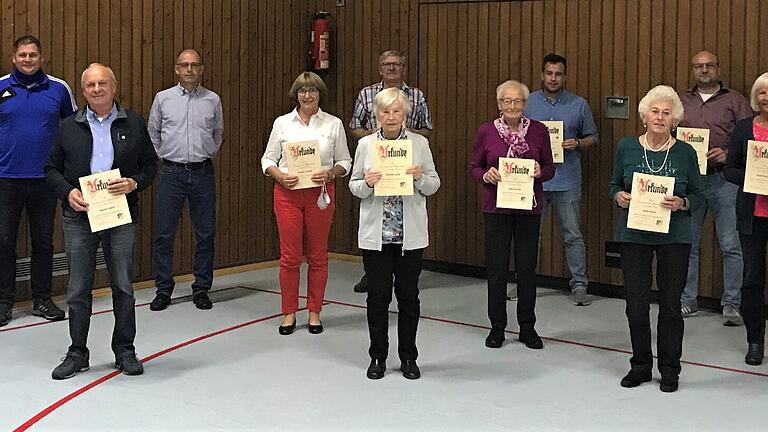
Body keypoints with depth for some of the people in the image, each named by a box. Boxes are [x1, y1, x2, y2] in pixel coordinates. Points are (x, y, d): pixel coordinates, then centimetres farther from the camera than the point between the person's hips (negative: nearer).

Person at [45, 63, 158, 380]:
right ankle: (77, 354, 16)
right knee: (78, 289, 4)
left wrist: (135, 184, -11)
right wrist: (67, 191, -8)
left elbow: (150, 164, 8)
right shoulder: (69, 127, 8)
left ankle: (125, 351, 18)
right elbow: (52, 168, 10)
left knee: (123, 287, 5)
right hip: (79, 216, 1)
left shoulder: (134, 124, 6)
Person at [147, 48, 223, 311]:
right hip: (172, 172, -1)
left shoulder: (213, 100, 6)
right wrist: (162, 158, 12)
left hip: (203, 172, 1)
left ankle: (201, 289, 14)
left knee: (206, 233, 4)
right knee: (164, 233, 0)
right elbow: (152, 133, 15)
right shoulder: (163, 98, 4)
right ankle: (163, 290, 10)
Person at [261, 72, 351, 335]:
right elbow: (268, 159, 7)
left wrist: (331, 173, -13)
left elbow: (345, 161, 7)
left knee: (317, 256, 6)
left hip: (320, 194, 0)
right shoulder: (282, 123, 4)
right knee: (290, 256, 0)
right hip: (288, 194, 0)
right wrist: (280, 176, -12)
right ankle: (289, 313, 14)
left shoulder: (334, 124, 4)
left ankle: (314, 312, 18)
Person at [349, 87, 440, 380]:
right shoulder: (365, 144, 4)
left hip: (410, 234, 0)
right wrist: (367, 183, -15)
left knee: (409, 296, 6)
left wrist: (420, 177, -15)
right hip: (376, 233, 0)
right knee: (378, 296, 4)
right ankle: (378, 357, 18)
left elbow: (434, 185, 6)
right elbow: (354, 187, 7)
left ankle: (408, 357, 19)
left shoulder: (420, 143, 3)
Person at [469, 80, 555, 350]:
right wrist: (486, 175, -15)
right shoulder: (486, 132, -2)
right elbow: (473, 168, 5)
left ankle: (527, 327, 20)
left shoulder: (539, 130, 1)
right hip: (496, 207, -1)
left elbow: (550, 168, 8)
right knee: (496, 267, 2)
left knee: (527, 267, 5)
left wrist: (540, 172, -14)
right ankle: (497, 327, 17)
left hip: (529, 207, 1)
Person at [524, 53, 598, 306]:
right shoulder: (528, 103, 7)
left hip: (567, 181, -1)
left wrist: (577, 144, -9)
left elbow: (592, 137, 11)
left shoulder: (579, 105, 5)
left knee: (573, 236, 3)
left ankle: (579, 285, 10)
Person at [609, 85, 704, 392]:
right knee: (636, 303, 2)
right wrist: (620, 197, -11)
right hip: (634, 235, 1)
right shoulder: (627, 148, 2)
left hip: (674, 236, -1)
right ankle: (640, 365, 19)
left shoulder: (685, 153, -1)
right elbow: (613, 185, 11)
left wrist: (681, 203, -16)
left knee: (670, 304, 4)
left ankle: (669, 369, 18)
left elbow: (698, 195, 4)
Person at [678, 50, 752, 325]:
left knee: (731, 245, -4)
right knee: (686, 244, 7)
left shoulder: (734, 100, 7)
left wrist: (727, 154, -14)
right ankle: (687, 301, 17)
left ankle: (732, 305, 3)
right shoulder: (681, 101, 15)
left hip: (724, 179, -3)